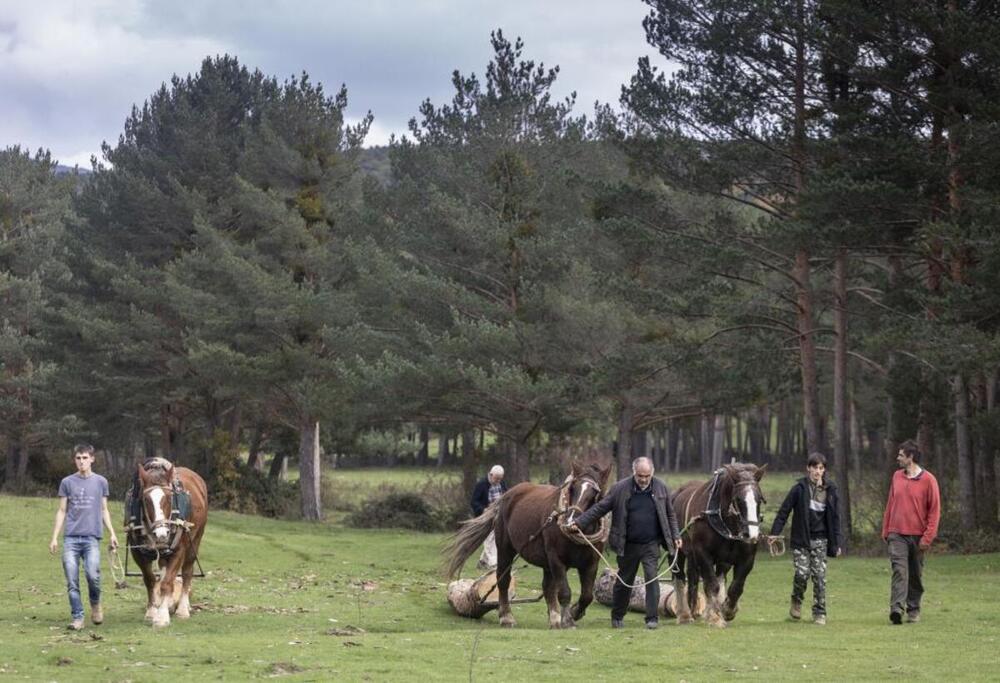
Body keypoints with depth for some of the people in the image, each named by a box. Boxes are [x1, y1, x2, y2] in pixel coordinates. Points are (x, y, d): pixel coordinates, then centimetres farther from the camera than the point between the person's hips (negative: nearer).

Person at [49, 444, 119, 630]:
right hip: (71, 538, 1)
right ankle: (77, 617, 5)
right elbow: (62, 511, 11)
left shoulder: (100, 482, 9)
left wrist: (112, 534, 5)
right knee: (72, 581, -3)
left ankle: (95, 604, 10)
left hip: (92, 538, -1)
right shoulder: (67, 482, 8)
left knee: (92, 574, -18)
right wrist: (54, 538, 5)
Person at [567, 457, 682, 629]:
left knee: (652, 577, -11)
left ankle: (652, 617, -4)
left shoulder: (661, 488, -1)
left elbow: (670, 515, 9)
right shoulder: (620, 489, -7)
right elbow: (600, 508, -5)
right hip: (628, 545, 0)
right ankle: (617, 617, 28)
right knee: (624, 581, 12)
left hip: (651, 544, 0)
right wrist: (579, 522, -12)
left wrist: (675, 536, 2)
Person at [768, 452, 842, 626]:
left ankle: (820, 613, 7)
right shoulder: (799, 488, -4)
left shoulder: (830, 490, 5)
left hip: (820, 541, 2)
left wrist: (836, 543, 6)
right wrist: (774, 533, -11)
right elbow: (784, 511, -4)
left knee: (820, 575, -3)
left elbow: (835, 518, 9)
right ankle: (796, 602, 16)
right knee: (802, 572, -12)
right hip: (801, 540, -2)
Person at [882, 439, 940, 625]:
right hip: (897, 534, 2)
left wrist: (927, 537, -10)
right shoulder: (897, 477, 9)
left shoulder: (928, 480, -4)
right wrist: (885, 530, 13)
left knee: (916, 575, 7)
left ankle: (913, 610, 18)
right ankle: (896, 608, -23)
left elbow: (934, 510, -4)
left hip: (917, 536, -2)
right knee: (899, 570, -13)